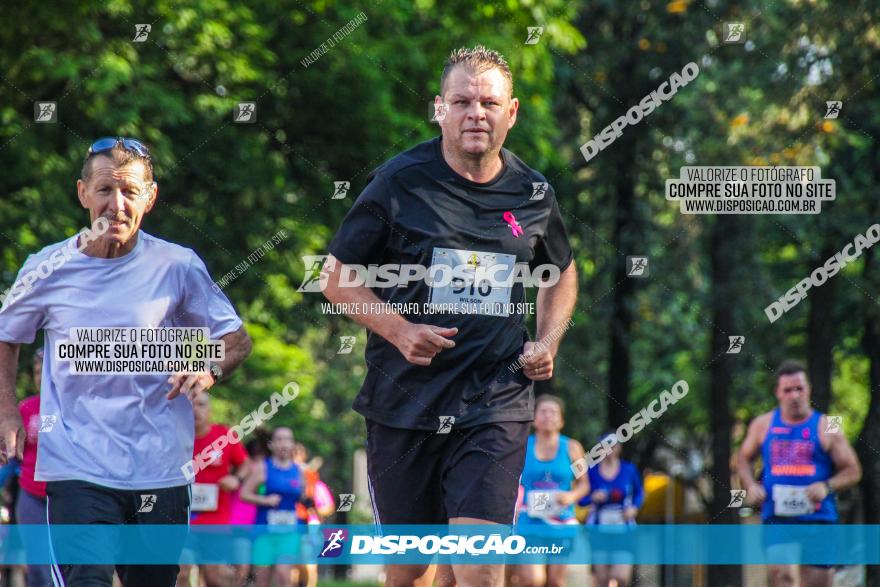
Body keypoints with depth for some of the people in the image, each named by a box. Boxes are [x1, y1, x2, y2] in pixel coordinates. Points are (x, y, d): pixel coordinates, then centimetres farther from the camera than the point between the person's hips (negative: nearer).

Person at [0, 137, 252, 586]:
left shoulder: (178, 266, 0)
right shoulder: (47, 270, 2)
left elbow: (237, 338, 9)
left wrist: (211, 368, -13)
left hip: (161, 470, 1)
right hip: (76, 467, -1)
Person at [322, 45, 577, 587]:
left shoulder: (533, 195, 5)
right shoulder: (399, 183, -3)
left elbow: (562, 274, 25)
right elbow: (337, 277, 3)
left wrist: (548, 343, 7)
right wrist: (399, 329, -12)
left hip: (496, 405, 0)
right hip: (403, 400, 0)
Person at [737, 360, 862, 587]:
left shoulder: (826, 428, 2)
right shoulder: (763, 425, 8)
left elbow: (852, 471, 3)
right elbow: (744, 459, 21)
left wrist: (827, 487, -15)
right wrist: (750, 486, 1)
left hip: (818, 517, 0)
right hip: (776, 516, 0)